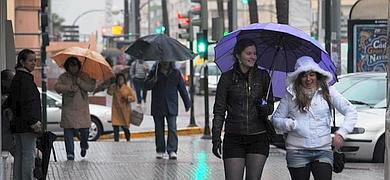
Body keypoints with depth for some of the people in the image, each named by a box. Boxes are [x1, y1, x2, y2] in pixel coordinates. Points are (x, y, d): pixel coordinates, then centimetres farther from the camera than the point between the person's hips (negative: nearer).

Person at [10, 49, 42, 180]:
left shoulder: (16, 78, 16)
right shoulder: (25, 78, -14)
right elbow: (27, 103, -21)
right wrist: (34, 122, -21)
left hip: (17, 124, 10)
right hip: (26, 124, -10)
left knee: (19, 155, 14)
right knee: (29, 155, -7)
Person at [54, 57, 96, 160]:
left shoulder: (84, 77, 7)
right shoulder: (63, 77, 5)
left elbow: (91, 87, -5)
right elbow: (57, 87, -10)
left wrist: (79, 81, -13)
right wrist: (69, 88, -22)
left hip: (82, 109, 0)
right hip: (68, 110, 0)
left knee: (85, 130, -1)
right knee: (68, 133, -5)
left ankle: (84, 146, 31)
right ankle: (70, 154, 0)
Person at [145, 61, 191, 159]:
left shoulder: (176, 73, 6)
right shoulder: (154, 72, 4)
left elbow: (182, 88, 10)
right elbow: (146, 85, 1)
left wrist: (187, 103, 9)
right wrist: (153, 81, -20)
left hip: (171, 106, -1)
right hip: (157, 106, 1)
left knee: (172, 128, -10)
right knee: (159, 129, 6)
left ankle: (172, 150, -12)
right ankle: (160, 150, 15)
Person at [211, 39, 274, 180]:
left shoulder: (263, 76, 5)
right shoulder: (227, 78, 1)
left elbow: (271, 106, 10)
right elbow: (219, 110, 3)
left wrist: (266, 108, -15)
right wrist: (216, 138, -4)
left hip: (258, 138, 1)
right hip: (234, 138, -1)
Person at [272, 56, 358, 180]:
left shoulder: (328, 92, 4)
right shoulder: (291, 95, 4)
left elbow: (351, 112, 4)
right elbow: (276, 119, 7)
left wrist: (341, 133, -9)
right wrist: (290, 124, -13)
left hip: (323, 150, 0)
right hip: (297, 152, 1)